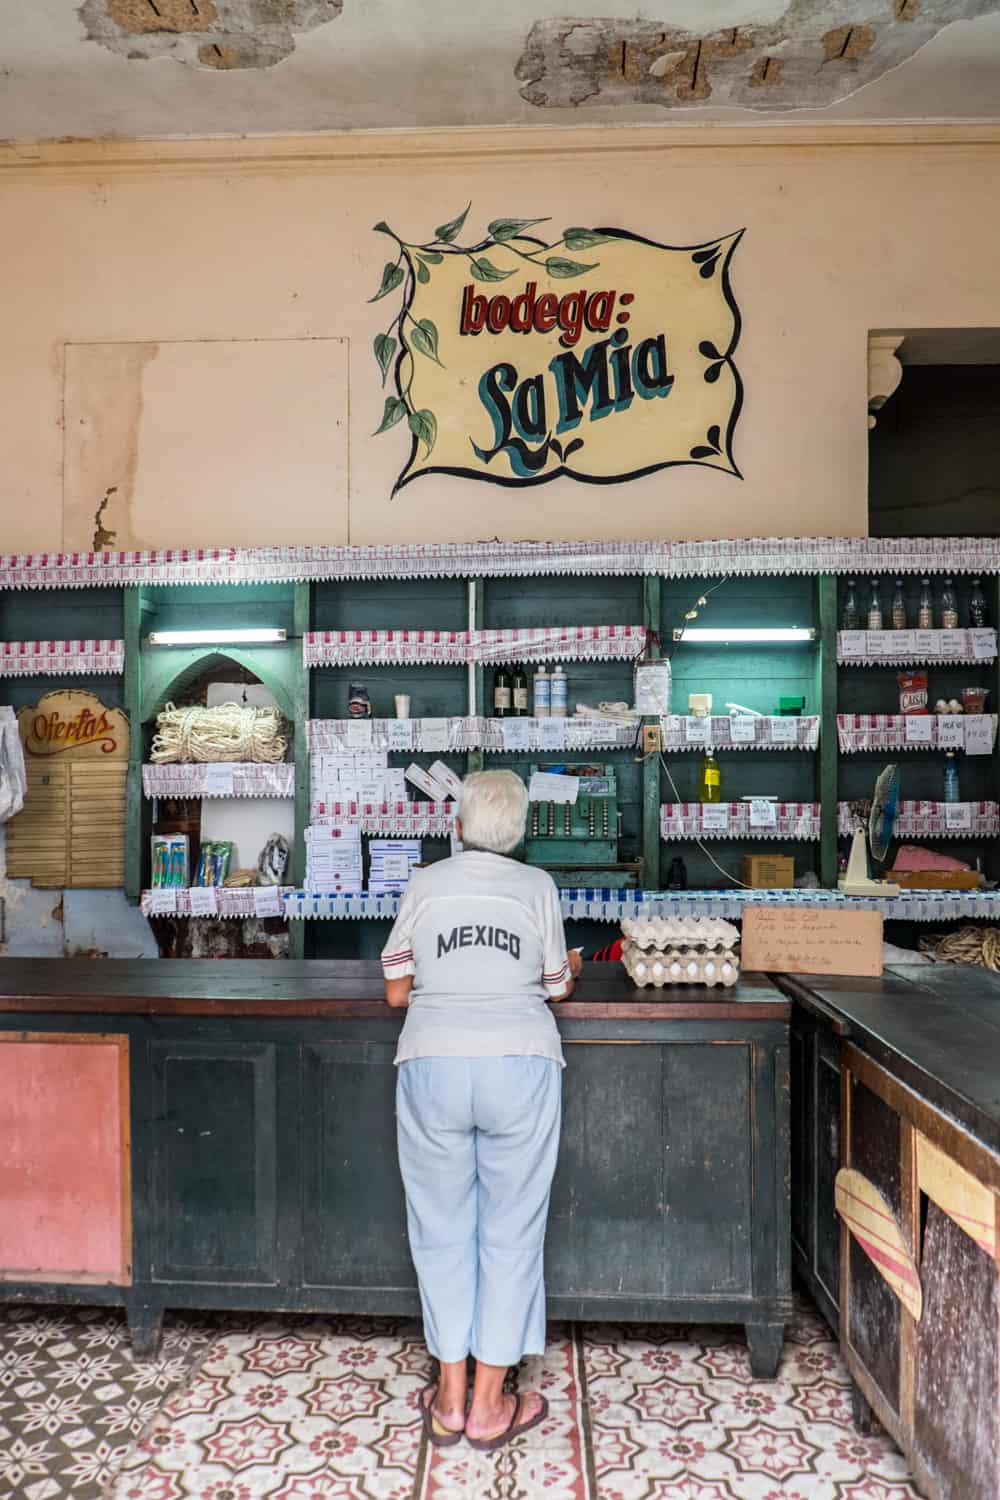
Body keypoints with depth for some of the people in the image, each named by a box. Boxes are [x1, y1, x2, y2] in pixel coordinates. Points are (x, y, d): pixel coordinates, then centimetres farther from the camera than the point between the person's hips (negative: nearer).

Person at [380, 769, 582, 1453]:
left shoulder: (425, 884, 5)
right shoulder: (537, 887, 3)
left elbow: (396, 991, 8)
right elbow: (558, 987, 10)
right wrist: (571, 968, 32)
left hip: (433, 1066, 1)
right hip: (520, 1065, -1)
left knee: (443, 1227, 13)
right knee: (511, 1230, 10)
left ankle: (451, 1400, 24)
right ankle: (490, 1406, 21)